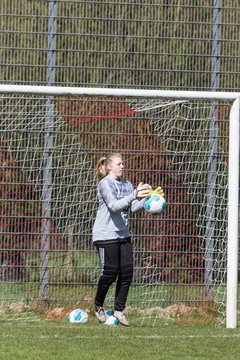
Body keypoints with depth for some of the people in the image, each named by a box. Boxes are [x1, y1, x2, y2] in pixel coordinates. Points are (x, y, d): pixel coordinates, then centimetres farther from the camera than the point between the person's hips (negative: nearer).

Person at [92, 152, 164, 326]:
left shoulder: (127, 184, 12)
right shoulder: (105, 184, -10)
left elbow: (134, 208, 5)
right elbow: (114, 206, -24)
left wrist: (148, 197, -10)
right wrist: (134, 195, -36)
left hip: (123, 234, 7)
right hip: (106, 235, -7)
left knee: (127, 271, -1)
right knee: (111, 272, -6)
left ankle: (119, 309, 9)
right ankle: (98, 306, 16)